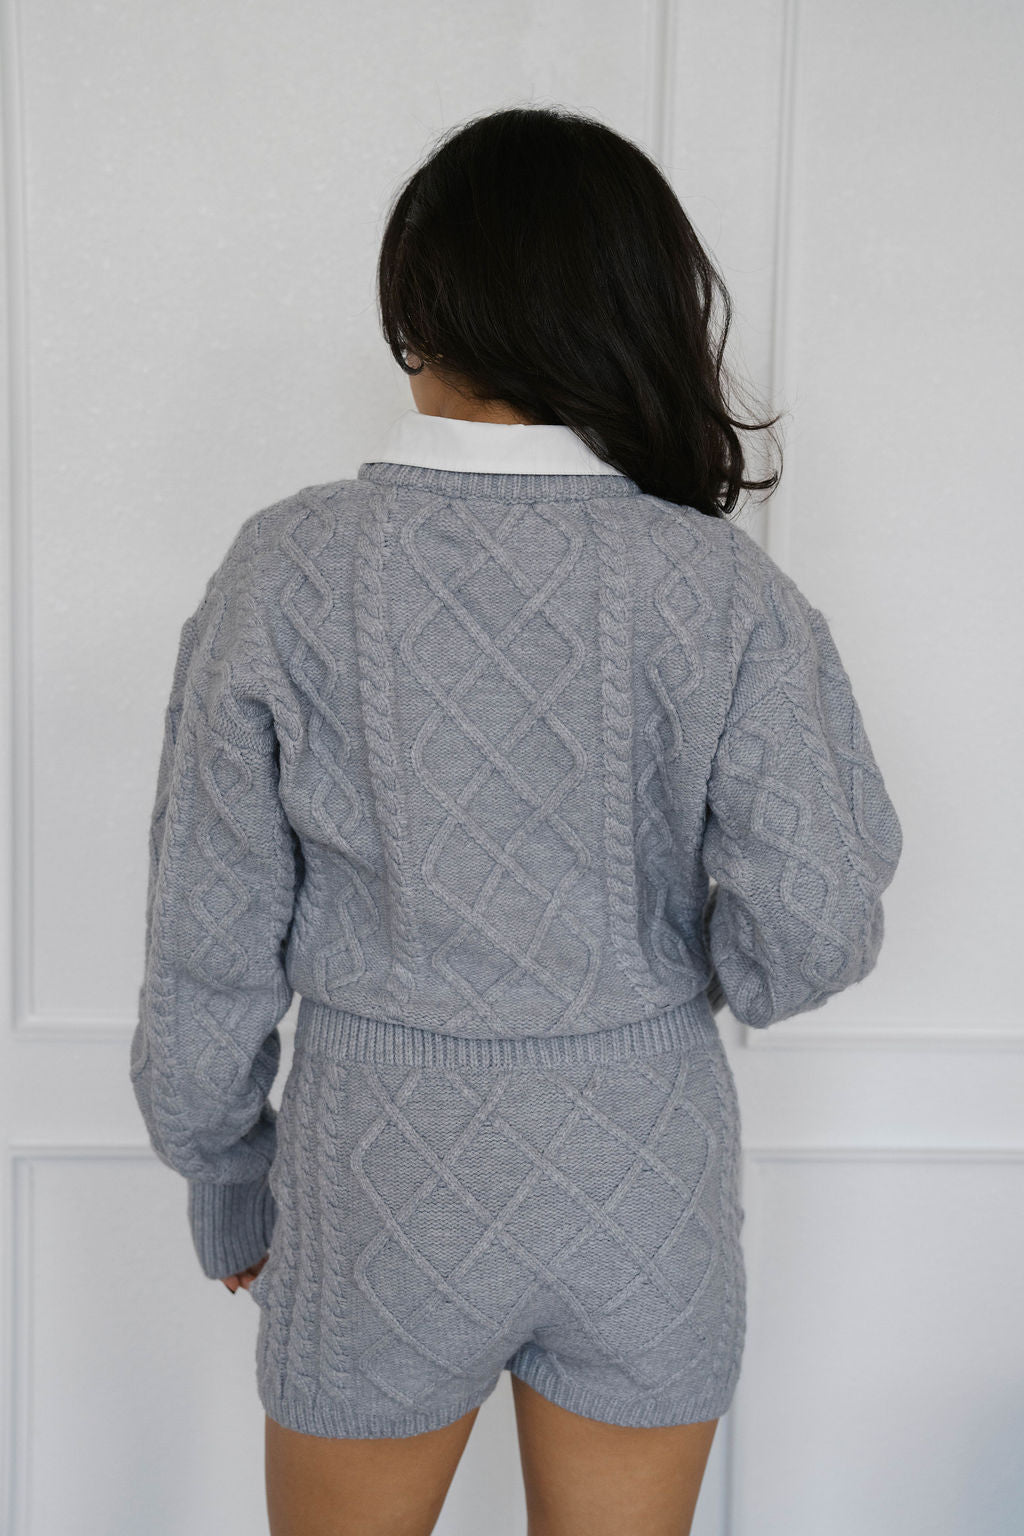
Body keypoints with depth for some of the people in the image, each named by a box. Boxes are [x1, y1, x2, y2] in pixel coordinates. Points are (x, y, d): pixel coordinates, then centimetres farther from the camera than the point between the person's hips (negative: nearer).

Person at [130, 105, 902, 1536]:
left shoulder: (289, 571, -13)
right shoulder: (723, 589, -12)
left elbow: (210, 945, -7)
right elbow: (810, 935, -14)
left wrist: (225, 1182, 7)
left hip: (382, 1190, 0)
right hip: (645, 1195, 1)